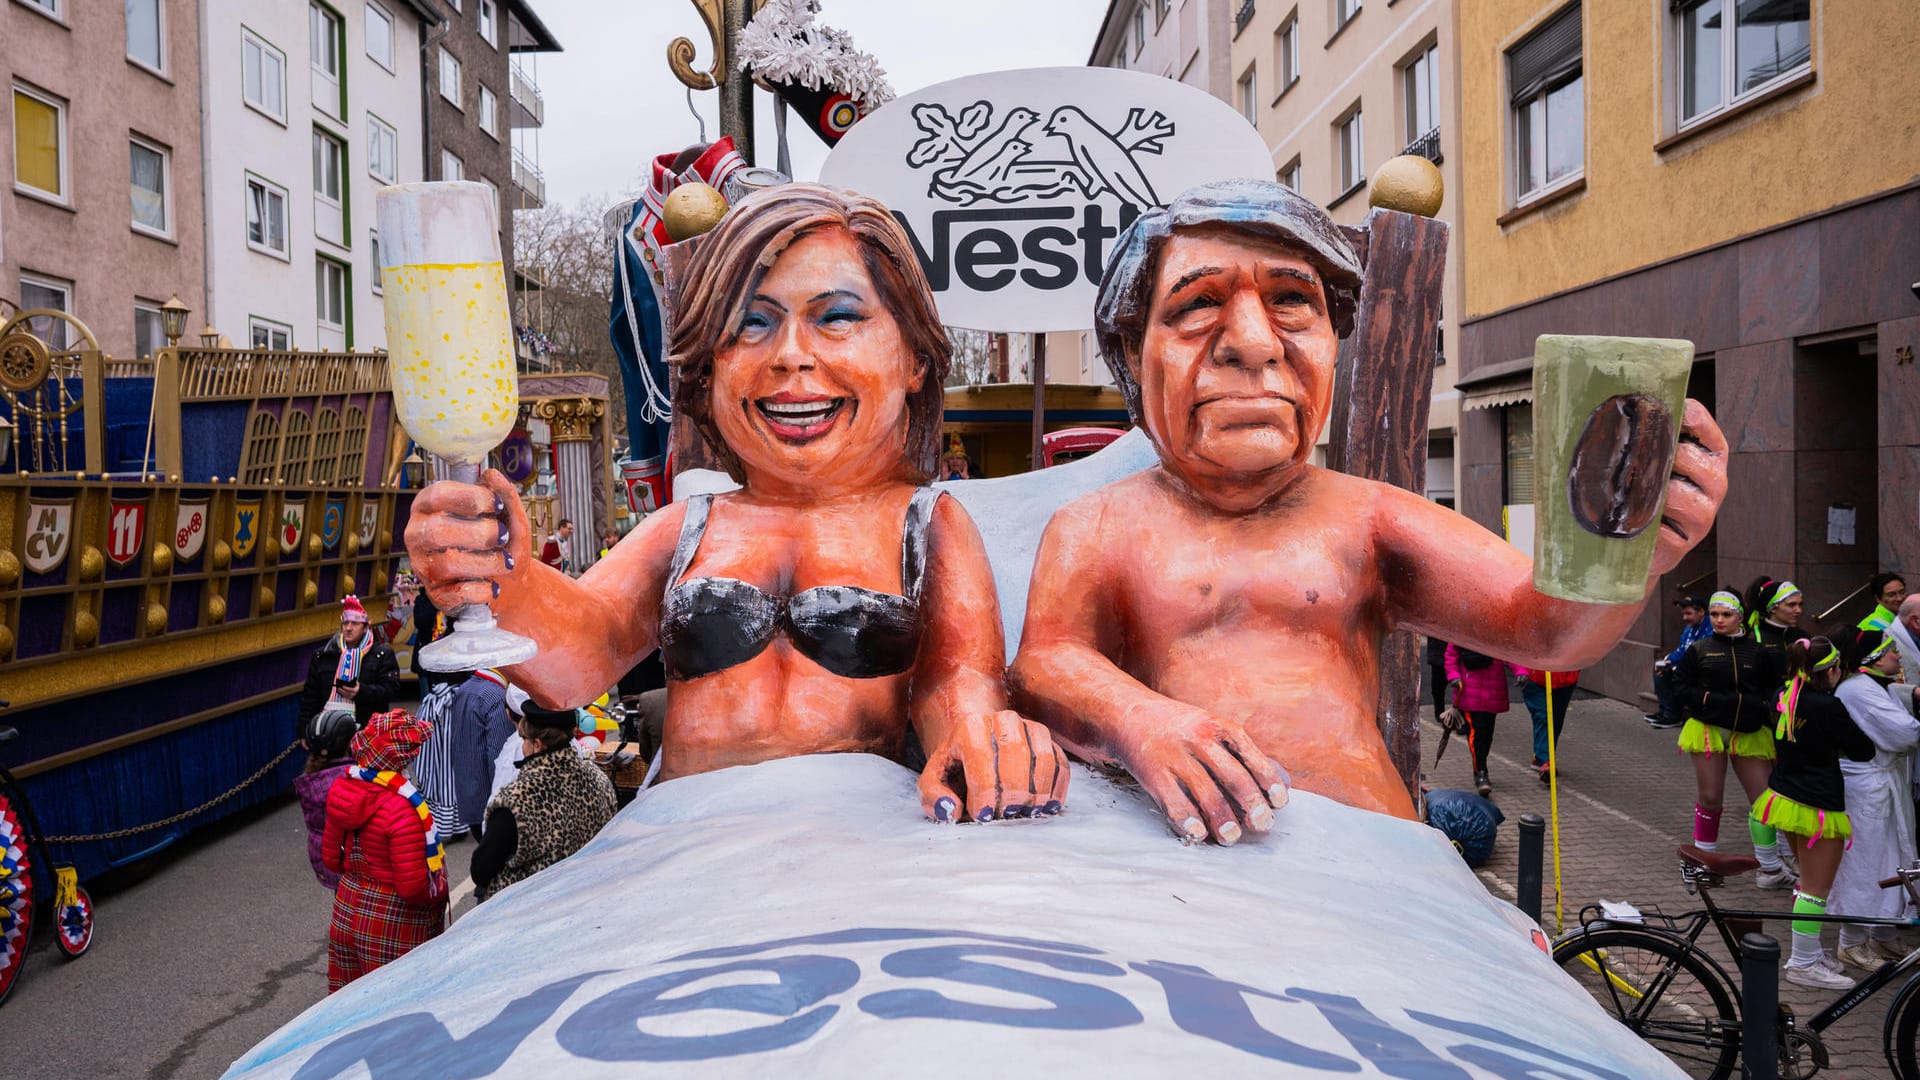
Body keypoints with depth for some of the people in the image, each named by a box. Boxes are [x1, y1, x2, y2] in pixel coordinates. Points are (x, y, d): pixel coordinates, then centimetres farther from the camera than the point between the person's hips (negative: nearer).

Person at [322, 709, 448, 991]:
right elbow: (413, 887, -25)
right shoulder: (402, 809, -26)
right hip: (394, 930, -7)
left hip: (347, 912, 7)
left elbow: (331, 858, 10)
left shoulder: (342, 789, -3)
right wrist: (440, 890, -6)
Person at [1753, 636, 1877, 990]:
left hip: (1785, 797, 9)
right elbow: (1862, 750, -12)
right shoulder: (1828, 707, -20)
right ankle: (1804, 964, 7)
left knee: (1809, 881, 21)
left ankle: (1810, 951, 30)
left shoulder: (1786, 698, 2)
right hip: (1819, 807, -8)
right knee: (1817, 888, 1)